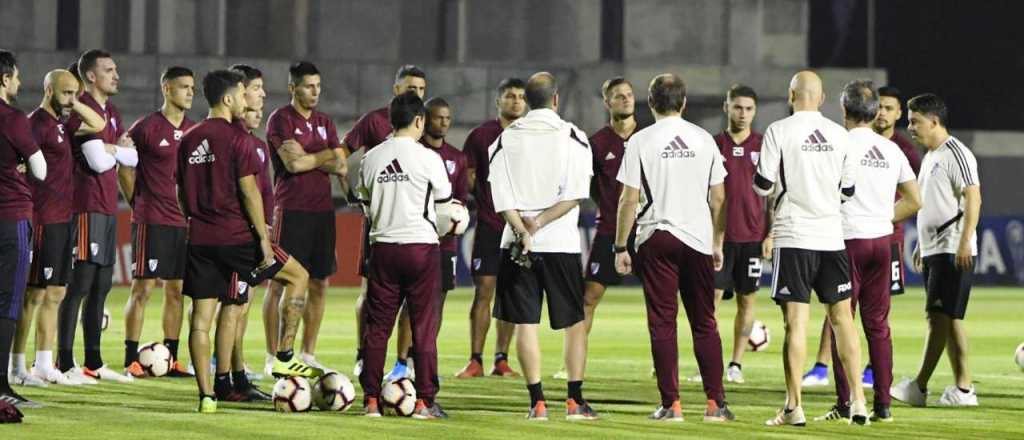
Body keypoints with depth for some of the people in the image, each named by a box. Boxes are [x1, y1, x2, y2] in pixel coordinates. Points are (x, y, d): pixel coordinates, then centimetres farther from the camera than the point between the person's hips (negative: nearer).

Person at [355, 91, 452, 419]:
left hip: (383, 245, 3)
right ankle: (425, 401, 1)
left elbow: (365, 205, 10)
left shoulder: (371, 158, 3)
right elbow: (445, 200, 5)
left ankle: (371, 400, 7)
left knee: (377, 327, 8)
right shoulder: (428, 158, -8)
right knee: (424, 326, 2)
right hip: (421, 245, -3)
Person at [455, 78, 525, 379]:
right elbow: (467, 178, 6)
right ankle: (475, 361, -3)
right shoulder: (481, 135, 2)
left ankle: (501, 359, 11)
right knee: (483, 291, -5)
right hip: (488, 225, -2)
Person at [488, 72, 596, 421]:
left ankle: (537, 401, -1)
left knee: (525, 323, 3)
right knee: (575, 321, 9)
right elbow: (574, 195, -11)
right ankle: (575, 400, 5)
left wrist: (523, 231, -11)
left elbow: (501, 195, -5)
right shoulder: (572, 137, -1)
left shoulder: (505, 139, 5)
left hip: (519, 243, 1)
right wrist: (539, 222, -11)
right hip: (561, 242, -1)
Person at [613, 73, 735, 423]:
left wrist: (621, 247, 1)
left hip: (656, 239, -2)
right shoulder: (704, 140, 5)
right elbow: (718, 199, 7)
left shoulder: (642, 141, -4)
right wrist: (717, 243, 16)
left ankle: (671, 403, -3)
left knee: (662, 322, 1)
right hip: (698, 238, 2)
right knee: (705, 324, 8)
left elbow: (629, 200, -5)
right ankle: (715, 403, 3)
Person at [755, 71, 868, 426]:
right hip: (832, 235, 4)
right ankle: (858, 402, 9)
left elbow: (763, 186, -7)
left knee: (796, 321, -4)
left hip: (793, 237, -4)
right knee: (842, 317, 11)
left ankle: (794, 407, -6)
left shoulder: (779, 131, -7)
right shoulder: (839, 135, 5)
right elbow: (848, 190, 10)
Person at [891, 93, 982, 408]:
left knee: (940, 315, -9)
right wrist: (921, 246, 26)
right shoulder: (930, 157, 19)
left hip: (953, 251, -10)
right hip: (933, 250, 10)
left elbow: (973, 198, -18)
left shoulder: (956, 154, -11)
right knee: (947, 319, 7)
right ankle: (963, 388, 8)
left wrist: (965, 242, -25)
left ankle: (919, 386, -11)